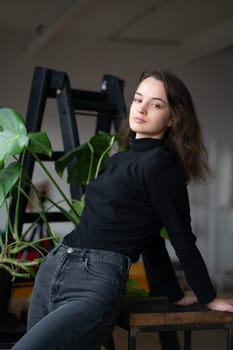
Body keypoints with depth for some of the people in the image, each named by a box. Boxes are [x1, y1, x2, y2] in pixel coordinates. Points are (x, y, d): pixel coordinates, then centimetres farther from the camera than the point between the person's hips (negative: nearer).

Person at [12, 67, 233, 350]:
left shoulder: (161, 165, -10)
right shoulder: (119, 160, 17)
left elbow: (181, 237, -3)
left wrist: (208, 298, 5)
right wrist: (174, 295, 24)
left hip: (95, 284, -9)